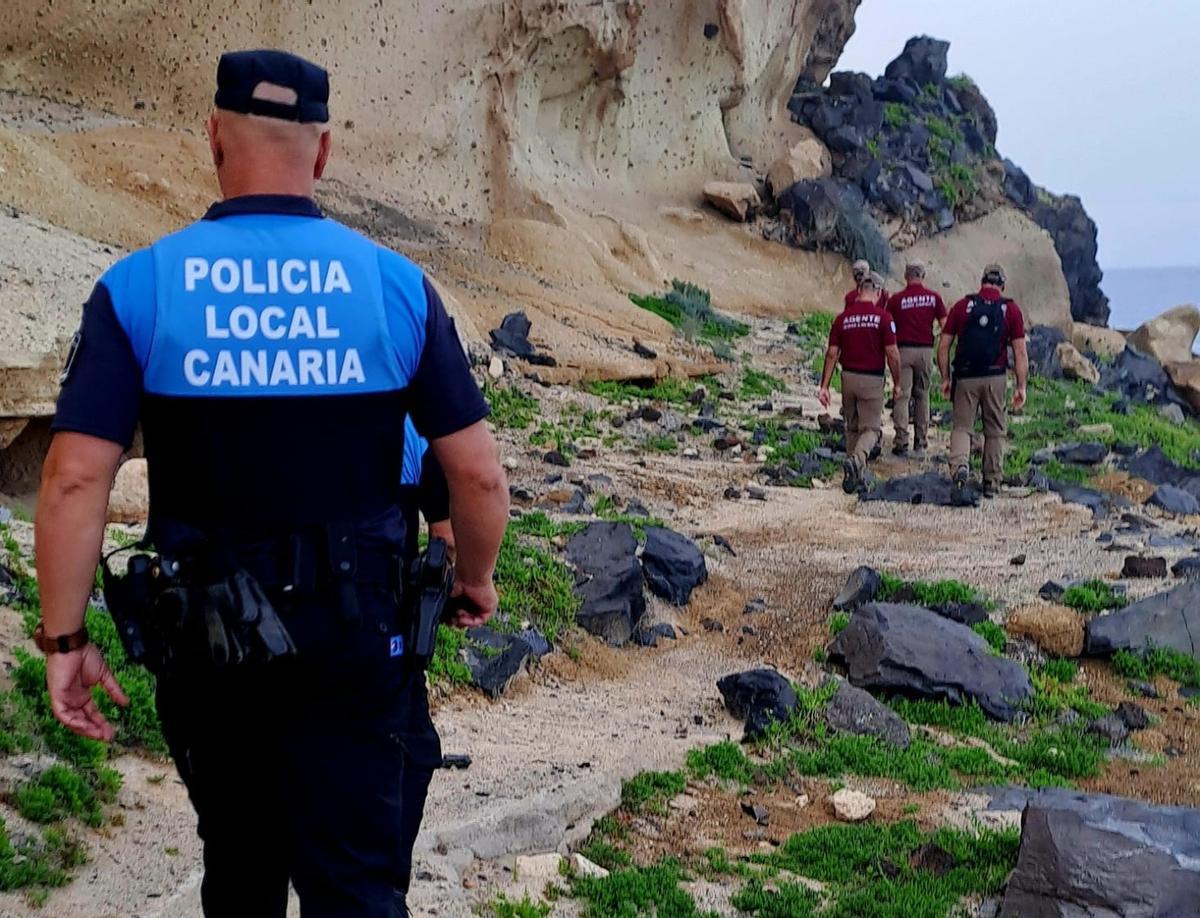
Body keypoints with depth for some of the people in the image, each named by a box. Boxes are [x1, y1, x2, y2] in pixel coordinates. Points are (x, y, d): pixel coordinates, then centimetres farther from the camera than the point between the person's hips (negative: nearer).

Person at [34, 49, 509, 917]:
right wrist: (476, 582, 14)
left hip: (207, 633, 1)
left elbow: (74, 479, -13)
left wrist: (64, 640, -3)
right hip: (355, 627, -1)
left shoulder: (139, 286, -7)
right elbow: (479, 472, -4)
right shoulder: (396, 283, -5)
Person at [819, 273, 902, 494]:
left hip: (848, 377, 4)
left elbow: (832, 354, 1)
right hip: (872, 380, -4)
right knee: (871, 428, 2)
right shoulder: (882, 317, -9)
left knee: (852, 428, 17)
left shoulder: (843, 318, 1)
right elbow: (892, 354, -10)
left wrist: (824, 386, 4)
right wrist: (897, 383, 3)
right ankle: (857, 461, -27)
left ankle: (855, 478, 22)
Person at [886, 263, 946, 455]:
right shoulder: (933, 297, 4)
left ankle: (901, 441, -12)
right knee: (922, 396, 15)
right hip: (925, 350, 2)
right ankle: (921, 440, 19)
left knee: (902, 396, -3)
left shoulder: (896, 299, 1)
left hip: (903, 350, -2)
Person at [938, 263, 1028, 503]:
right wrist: (1021, 387, 1)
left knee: (961, 427, 5)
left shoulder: (962, 306, 2)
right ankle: (992, 482, 21)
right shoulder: (1011, 310, 1)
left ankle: (959, 468, -21)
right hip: (996, 378, 0)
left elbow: (943, 346, 1)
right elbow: (1020, 352, -3)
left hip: (965, 377, 0)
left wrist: (945, 378, 9)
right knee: (995, 432, 15)